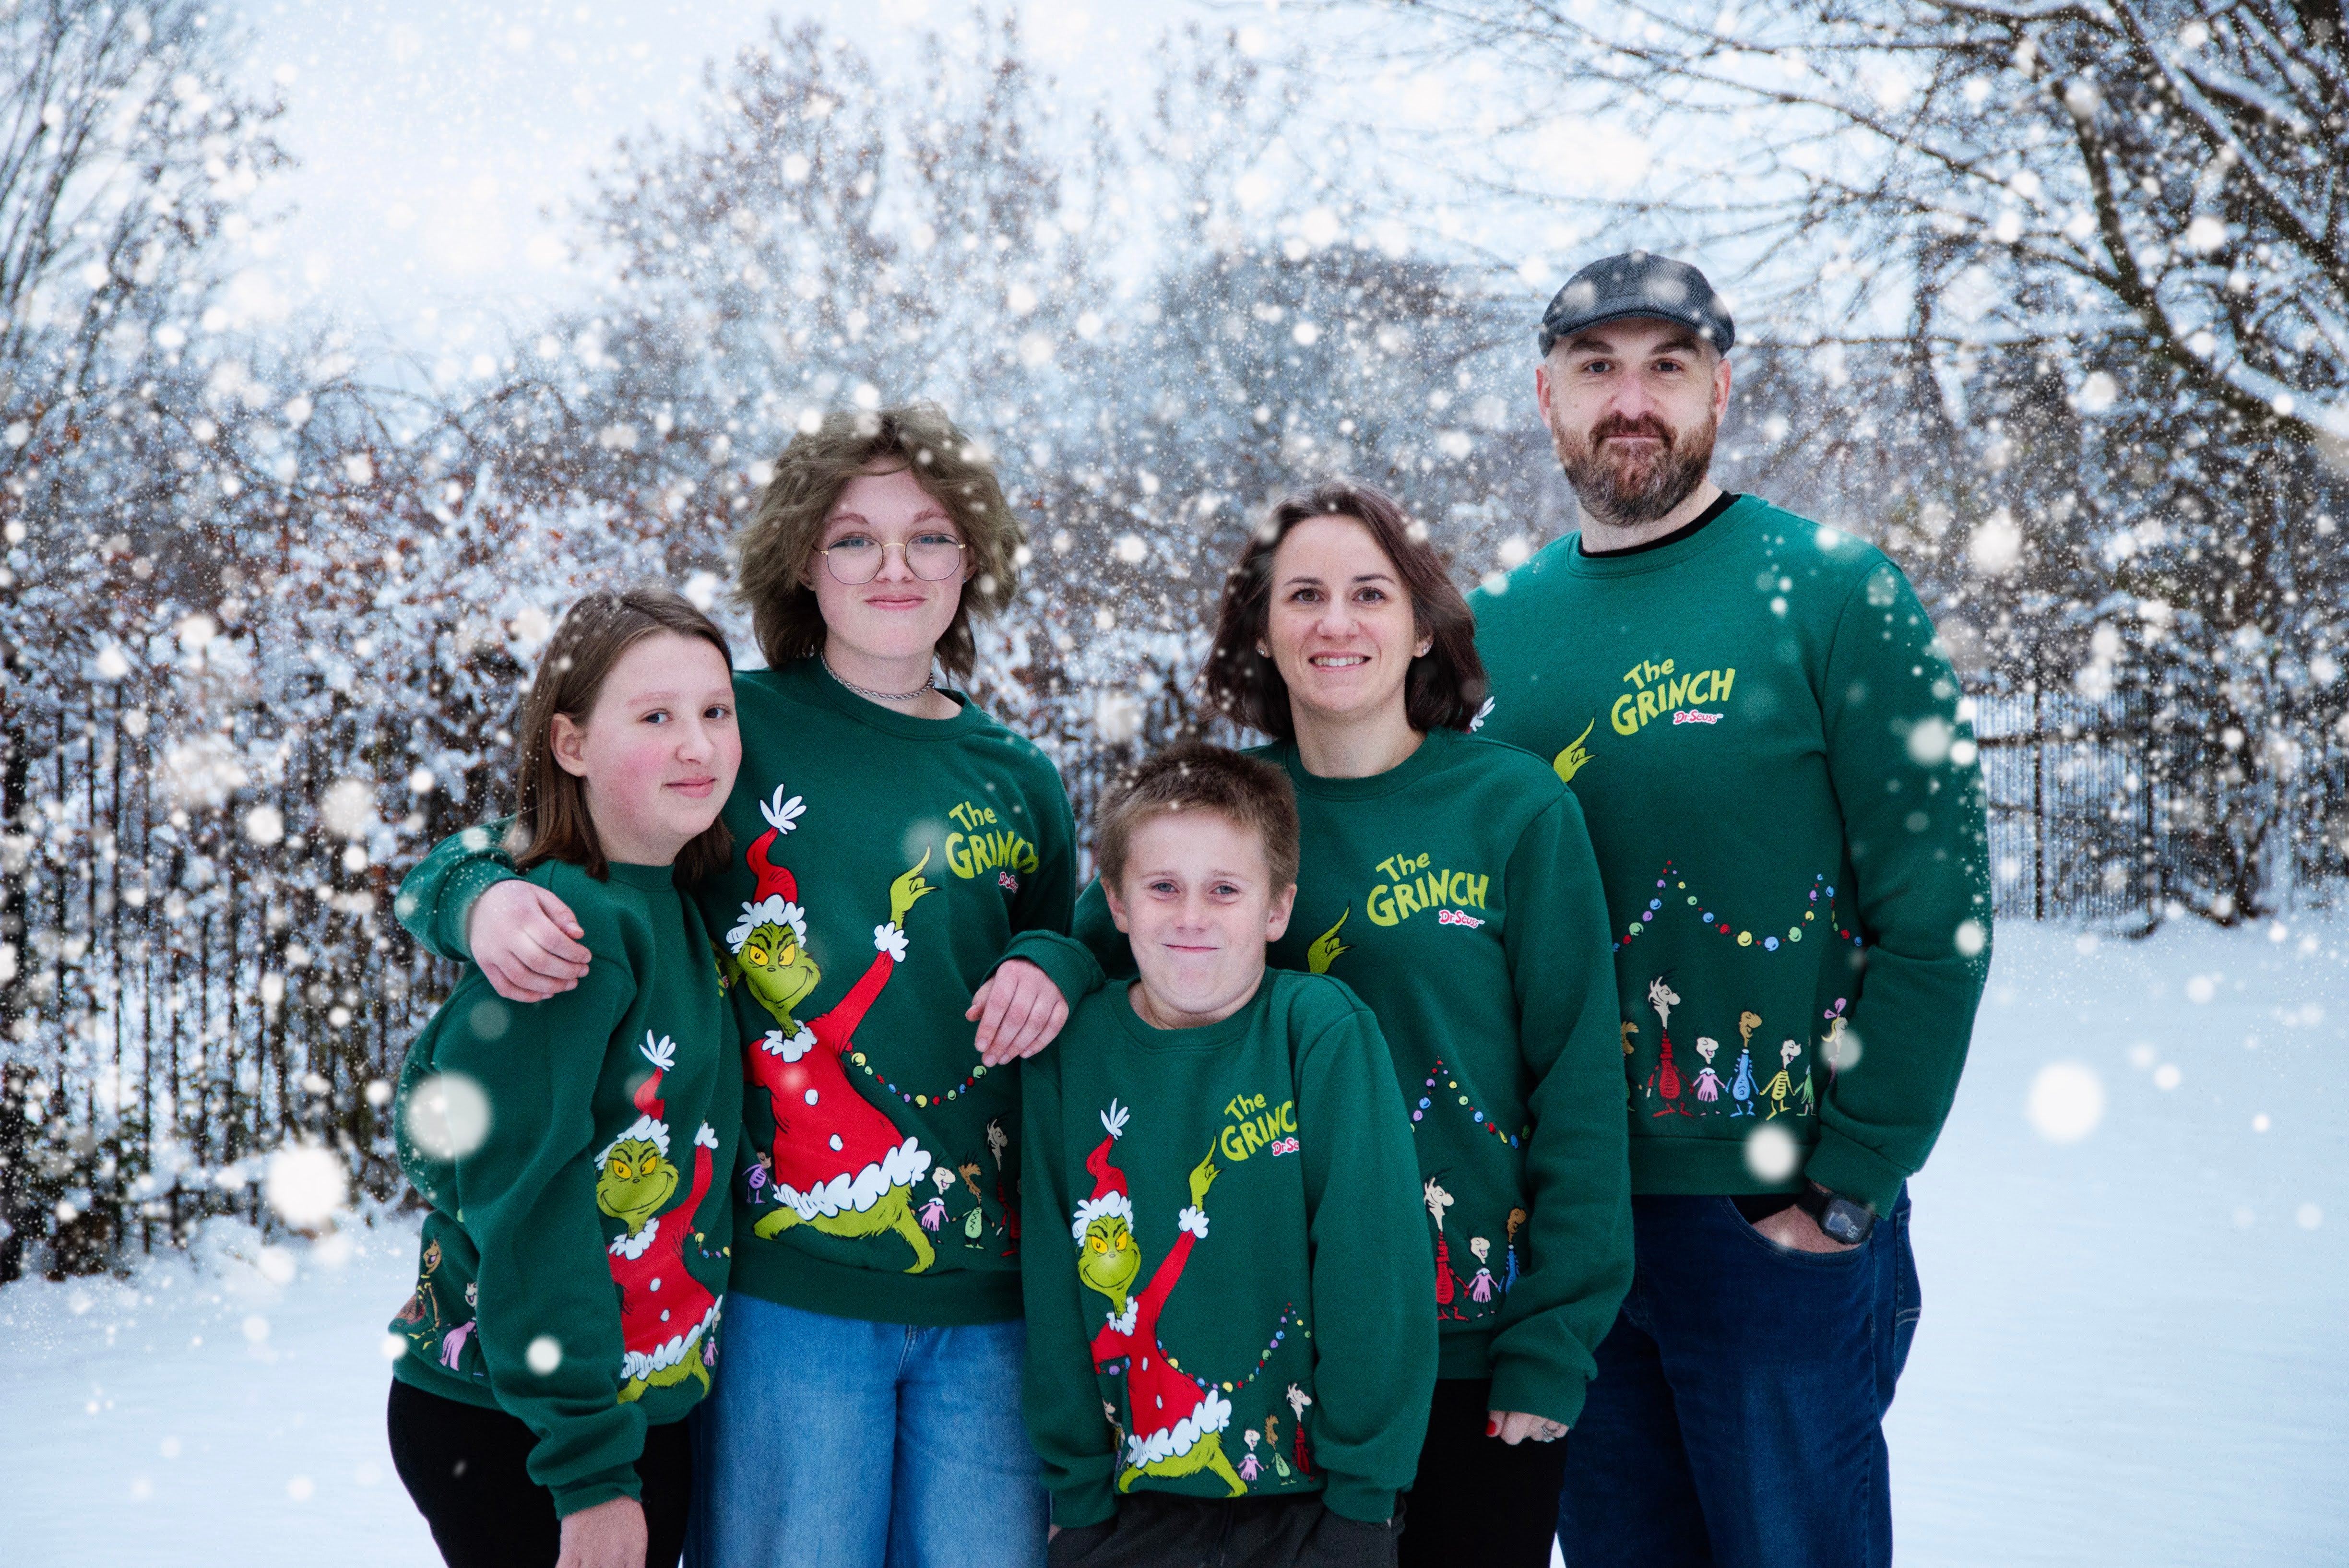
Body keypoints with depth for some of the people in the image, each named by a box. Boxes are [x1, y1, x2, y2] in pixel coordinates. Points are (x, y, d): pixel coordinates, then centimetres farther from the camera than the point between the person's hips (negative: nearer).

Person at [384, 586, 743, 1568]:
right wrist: (590, 1471, -22)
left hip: (652, 1416, 8)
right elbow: (523, 1210, -21)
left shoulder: (681, 921, 8)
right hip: (509, 1438, -8)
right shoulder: (570, 927, -17)